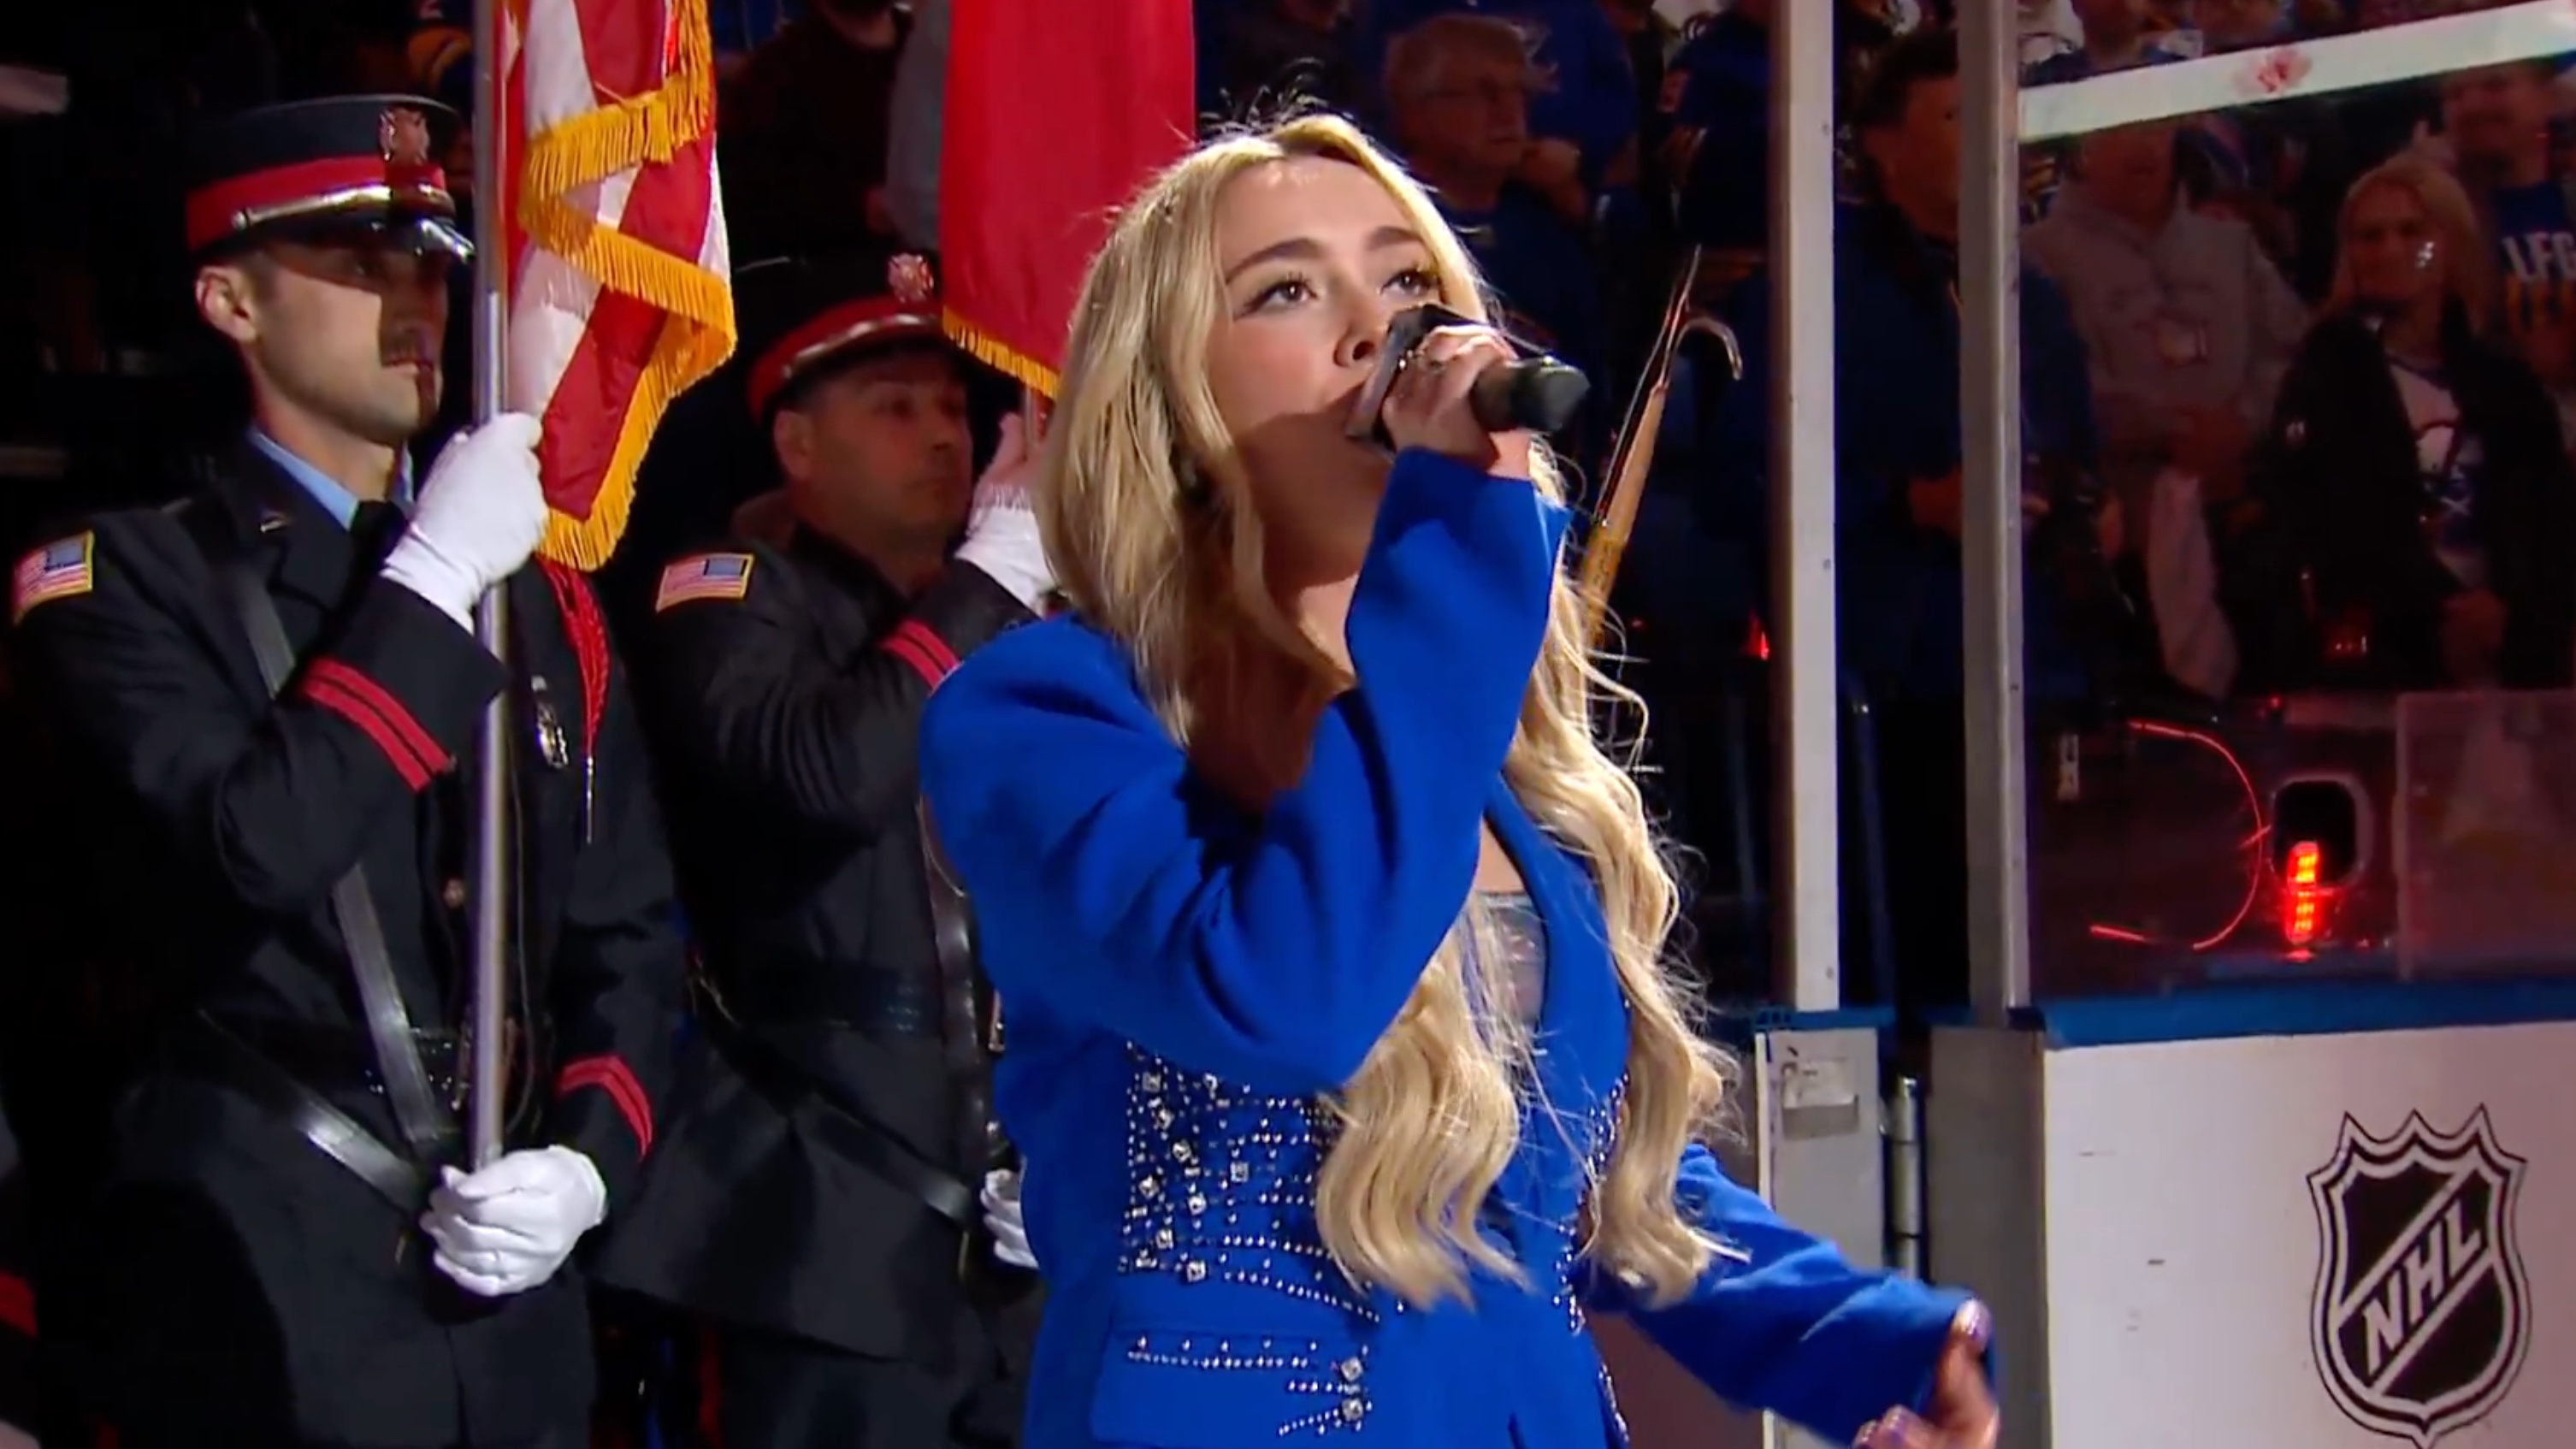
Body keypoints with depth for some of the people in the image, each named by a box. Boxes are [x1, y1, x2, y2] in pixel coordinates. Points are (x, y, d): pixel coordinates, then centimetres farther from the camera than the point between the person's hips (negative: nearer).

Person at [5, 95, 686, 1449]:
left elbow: (628, 931, 14)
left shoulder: (540, 595, 14)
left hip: (515, 1289, 5)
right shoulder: (121, 579, -4)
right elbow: (245, 853, -21)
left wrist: (586, 1162, -2)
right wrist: (433, 578, -17)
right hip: (266, 1303, -5)